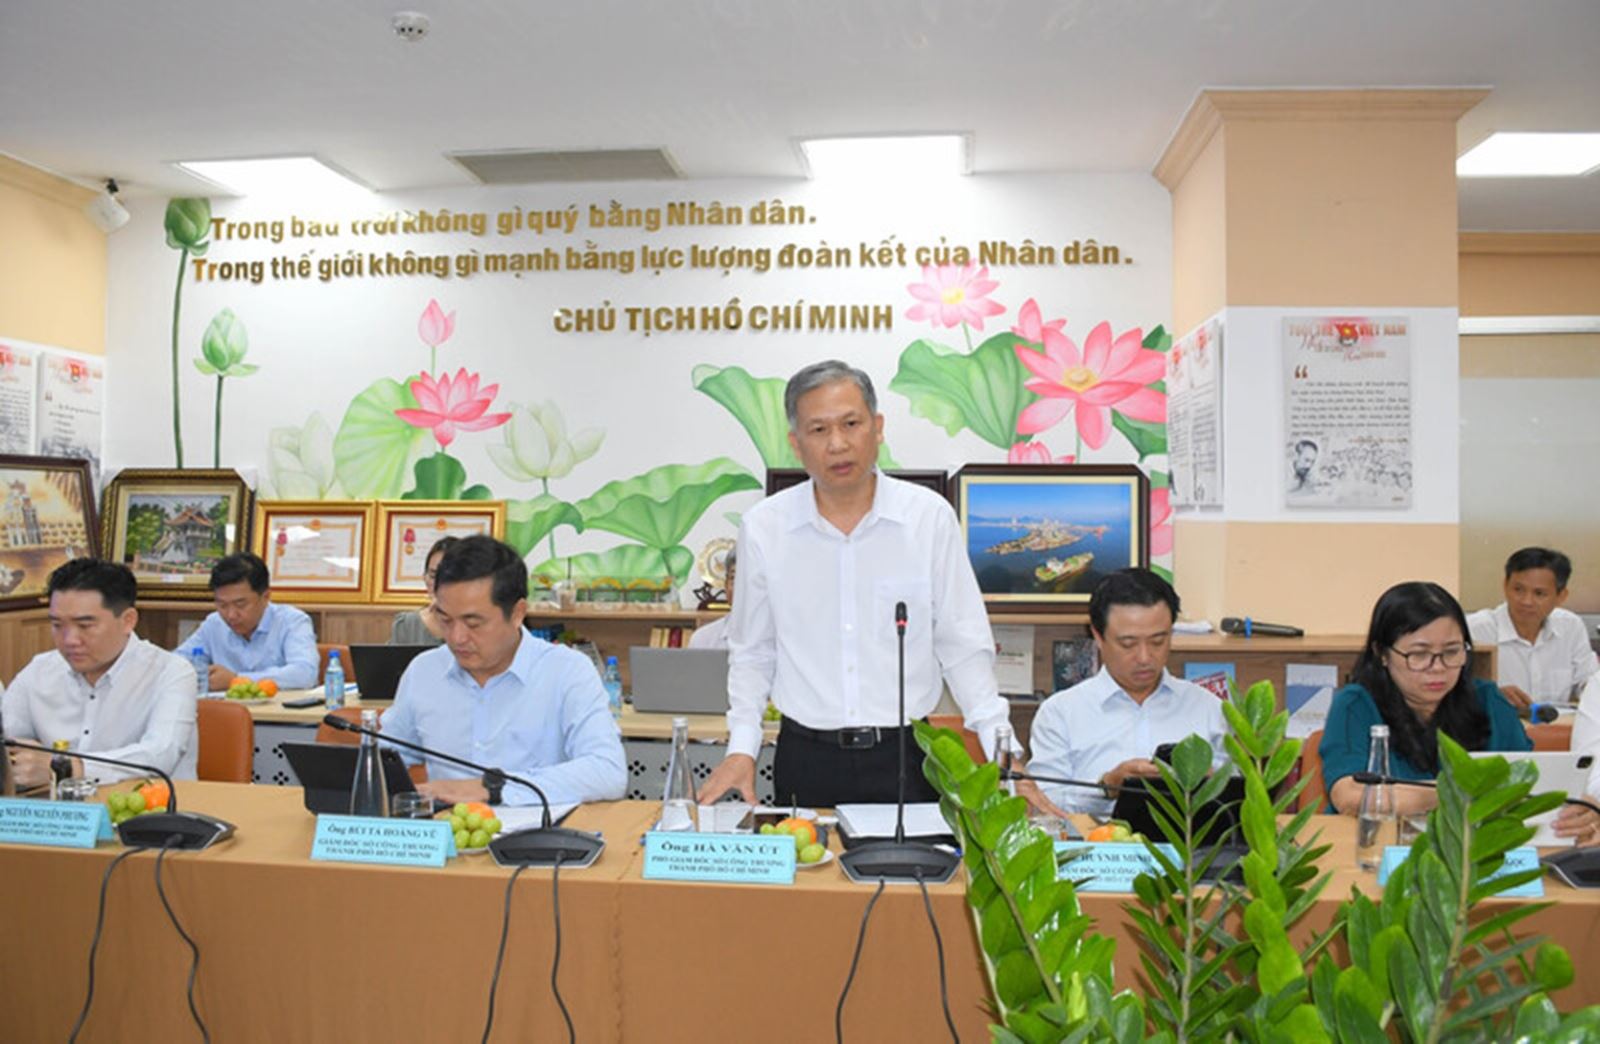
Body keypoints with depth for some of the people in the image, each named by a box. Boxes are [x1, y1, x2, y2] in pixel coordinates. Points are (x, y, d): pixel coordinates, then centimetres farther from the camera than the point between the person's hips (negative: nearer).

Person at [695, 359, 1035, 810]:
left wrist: (1003, 755, -6)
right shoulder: (763, 528, -2)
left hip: (906, 755, 0)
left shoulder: (930, 517, -5)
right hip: (807, 755, 1)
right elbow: (752, 653, 8)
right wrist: (742, 748, 0)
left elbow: (963, 648, 0)